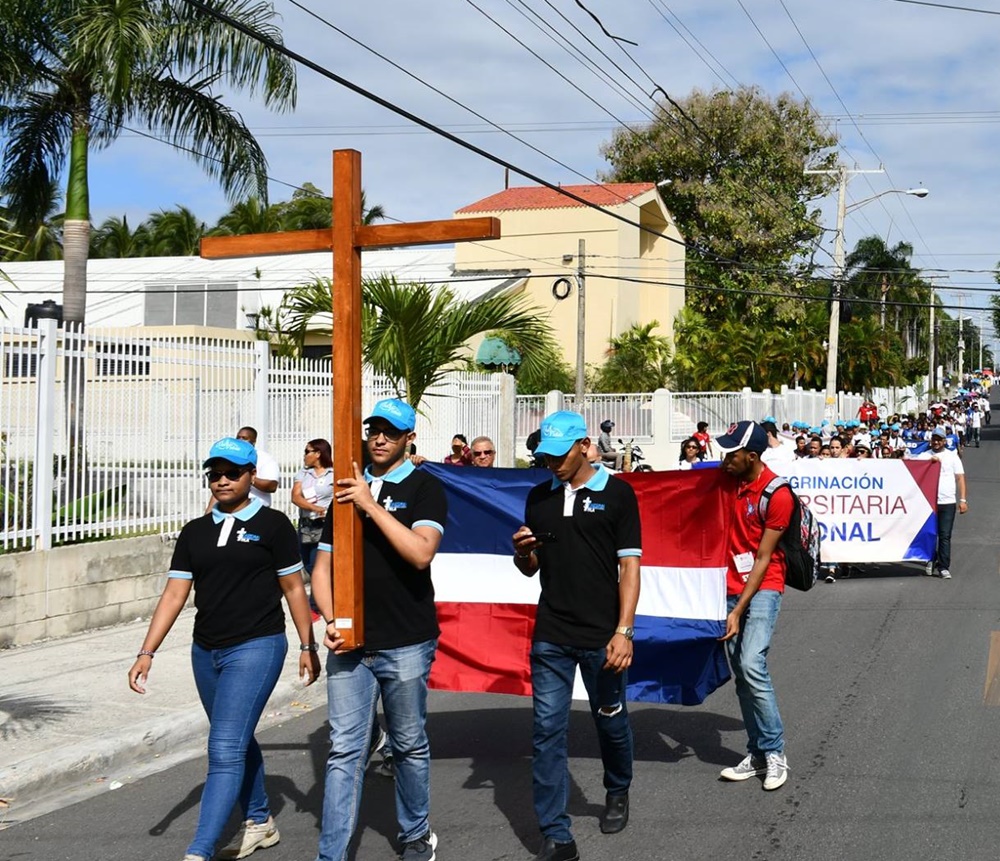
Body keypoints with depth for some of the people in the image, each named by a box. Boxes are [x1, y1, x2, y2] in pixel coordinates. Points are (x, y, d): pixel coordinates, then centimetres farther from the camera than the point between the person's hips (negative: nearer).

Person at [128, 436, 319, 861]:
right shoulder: (195, 532, 9)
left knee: (225, 750, -12)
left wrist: (307, 646, 1)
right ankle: (259, 822, 37)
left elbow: (294, 589, 0)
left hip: (256, 647, -6)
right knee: (238, 742, 19)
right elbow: (174, 593, 4)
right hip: (206, 651, 6)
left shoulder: (273, 525, -3)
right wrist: (146, 653, -3)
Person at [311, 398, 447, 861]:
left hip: (406, 644, -3)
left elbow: (421, 553, -18)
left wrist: (373, 505, -19)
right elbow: (323, 565, 13)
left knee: (410, 746, 11)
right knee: (344, 750, 1)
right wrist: (330, 620, -2)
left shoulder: (424, 488, -2)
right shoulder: (347, 488, 12)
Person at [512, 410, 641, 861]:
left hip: (601, 635, -3)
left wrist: (624, 630, -14)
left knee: (611, 721, 12)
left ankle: (617, 792, 41)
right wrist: (522, 550, -7)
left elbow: (629, 565, -6)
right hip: (550, 636, 3)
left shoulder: (617, 493, -3)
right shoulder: (538, 497, 9)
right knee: (547, 731, -1)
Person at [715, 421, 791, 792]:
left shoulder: (777, 494, -16)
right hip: (731, 586, 7)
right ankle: (757, 754, 15)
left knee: (752, 664, -19)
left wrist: (739, 610, -16)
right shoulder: (730, 480, 3)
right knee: (741, 674, 7)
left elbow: (762, 559, -15)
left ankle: (775, 752, -7)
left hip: (763, 587, -7)